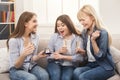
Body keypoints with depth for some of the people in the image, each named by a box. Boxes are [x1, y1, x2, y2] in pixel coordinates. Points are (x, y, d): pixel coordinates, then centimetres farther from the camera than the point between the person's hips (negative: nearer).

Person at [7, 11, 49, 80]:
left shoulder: (36, 37, -2)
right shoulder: (13, 40, -17)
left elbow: (32, 59, 4)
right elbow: (16, 65, -14)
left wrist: (38, 56, -19)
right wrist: (24, 55, -34)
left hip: (31, 66, 4)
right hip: (16, 70, -4)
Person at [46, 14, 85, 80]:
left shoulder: (78, 38, 0)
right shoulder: (54, 36, 3)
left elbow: (79, 57, -9)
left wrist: (62, 57, -13)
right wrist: (58, 52, -15)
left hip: (69, 65, 0)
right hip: (55, 63, 1)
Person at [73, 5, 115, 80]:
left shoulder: (102, 33, -15)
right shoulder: (84, 33, 6)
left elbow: (100, 56, -16)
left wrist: (93, 40, -27)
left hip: (104, 67, -6)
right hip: (90, 65, 6)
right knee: (76, 72, -27)